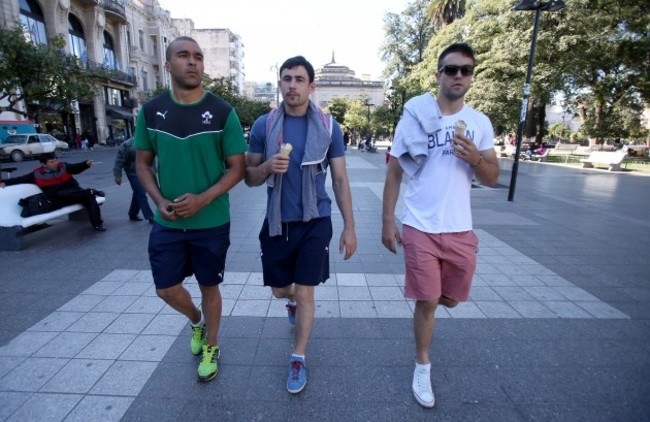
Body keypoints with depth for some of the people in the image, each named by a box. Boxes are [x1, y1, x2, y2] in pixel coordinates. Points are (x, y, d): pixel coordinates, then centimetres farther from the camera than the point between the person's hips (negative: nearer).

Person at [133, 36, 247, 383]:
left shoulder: (223, 112, -8)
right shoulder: (150, 110, 1)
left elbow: (237, 167, -8)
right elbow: (142, 162, 8)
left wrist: (203, 199, -21)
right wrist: (159, 201, -9)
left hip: (211, 222, -3)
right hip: (167, 222, 3)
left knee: (208, 286, 12)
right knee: (166, 289, 11)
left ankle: (211, 347, 36)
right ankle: (197, 322, 45)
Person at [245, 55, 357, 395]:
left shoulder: (328, 126, -4)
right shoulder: (263, 125, -1)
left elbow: (340, 179, 0)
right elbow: (249, 178, 3)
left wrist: (349, 227, -3)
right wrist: (267, 167, -20)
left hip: (315, 222, -2)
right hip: (277, 222, 2)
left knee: (305, 293, 3)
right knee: (280, 290, 16)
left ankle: (298, 359, 25)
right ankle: (294, 301, 55)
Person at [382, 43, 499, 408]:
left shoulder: (480, 122, 5)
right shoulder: (415, 116, -3)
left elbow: (493, 178, 5)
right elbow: (394, 173, -1)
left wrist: (475, 158, -17)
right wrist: (388, 221, -4)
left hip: (461, 229, 4)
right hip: (420, 228, -3)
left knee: (450, 298, 18)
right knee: (428, 302, 5)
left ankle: (422, 297, 53)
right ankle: (423, 366, 28)